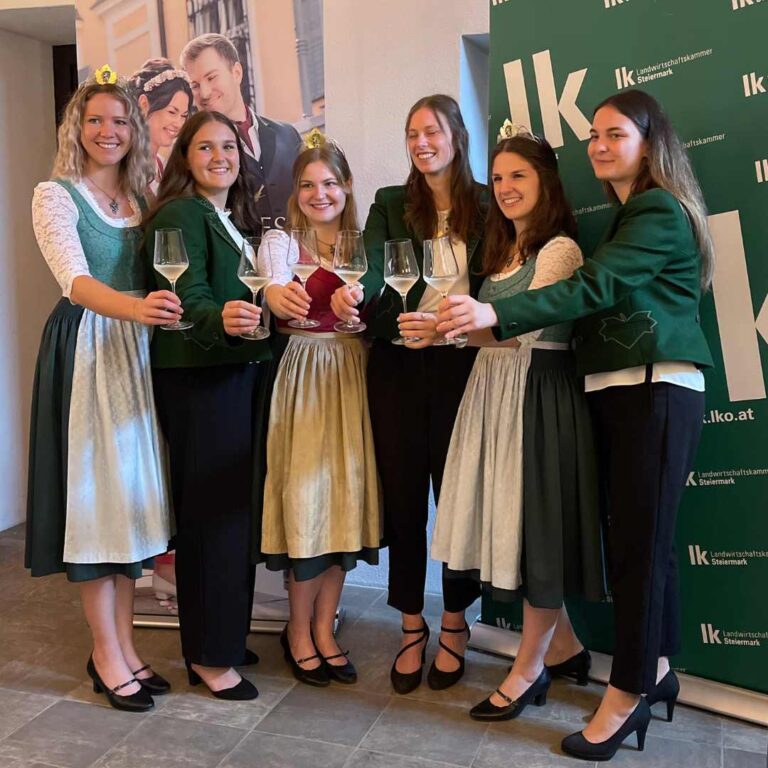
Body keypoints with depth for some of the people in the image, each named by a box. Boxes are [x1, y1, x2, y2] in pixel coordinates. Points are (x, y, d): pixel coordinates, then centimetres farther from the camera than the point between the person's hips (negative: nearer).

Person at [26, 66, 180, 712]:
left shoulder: (142, 199, 13)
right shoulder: (56, 195, -4)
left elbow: (160, 279, 11)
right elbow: (75, 278, -20)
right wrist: (133, 307, -38)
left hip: (136, 351, 5)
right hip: (85, 352, -5)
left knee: (131, 490, 8)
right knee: (94, 494, -1)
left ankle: (124, 644, 21)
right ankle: (107, 655, 12)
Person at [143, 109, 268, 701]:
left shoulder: (237, 220, 18)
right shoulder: (179, 214, -9)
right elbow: (190, 302, -19)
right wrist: (226, 322, -35)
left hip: (239, 373, 9)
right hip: (196, 380, -9)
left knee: (234, 507, 14)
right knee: (211, 510, -4)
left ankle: (226, 633, 29)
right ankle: (210, 656, 10)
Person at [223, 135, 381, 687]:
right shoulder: (280, 242, 1)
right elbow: (275, 296, -19)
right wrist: (277, 298, -43)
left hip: (353, 376, 4)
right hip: (301, 375, -3)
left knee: (346, 493, 4)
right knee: (305, 494, -4)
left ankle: (323, 630, 19)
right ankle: (299, 632, 15)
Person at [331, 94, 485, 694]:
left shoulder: (485, 206, 5)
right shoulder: (390, 205, 8)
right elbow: (373, 269, -8)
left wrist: (446, 322, -17)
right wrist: (350, 295, -30)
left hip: (460, 364, -1)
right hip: (398, 365, 1)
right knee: (403, 494, 6)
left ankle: (454, 625, 25)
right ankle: (412, 628, 23)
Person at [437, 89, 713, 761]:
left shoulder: (660, 212, -8)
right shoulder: (625, 217, 20)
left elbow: (594, 286, -20)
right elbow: (603, 296, 13)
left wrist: (496, 315, -27)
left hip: (657, 388, -9)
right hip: (615, 389, 9)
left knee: (639, 536, -5)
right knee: (641, 532, 12)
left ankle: (628, 694, 6)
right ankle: (656, 667, 25)